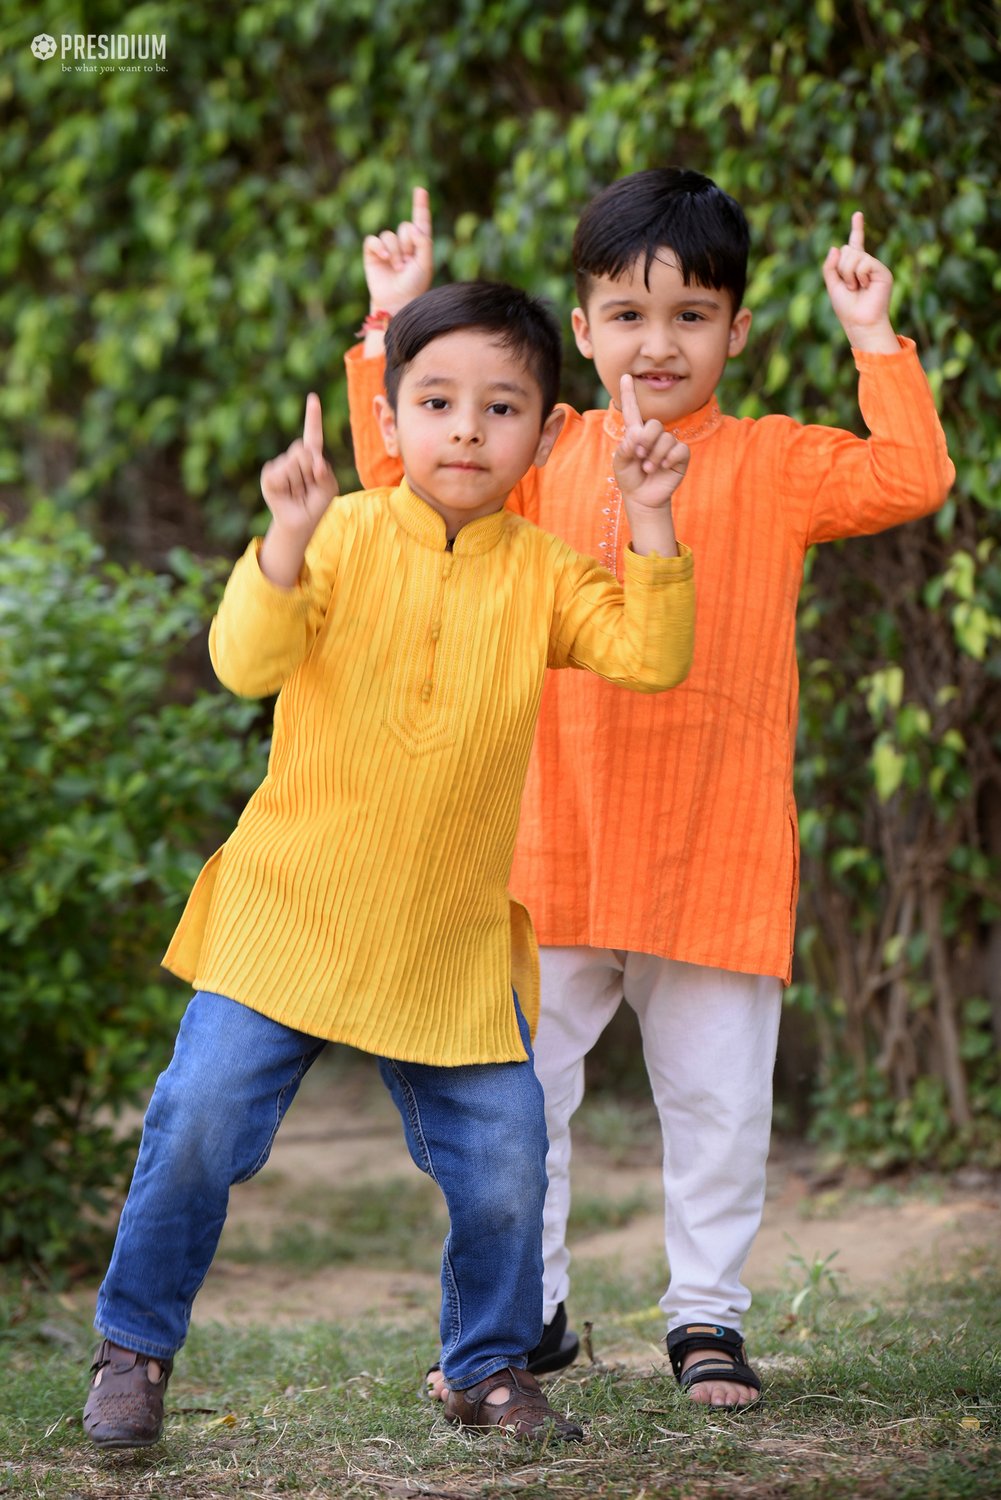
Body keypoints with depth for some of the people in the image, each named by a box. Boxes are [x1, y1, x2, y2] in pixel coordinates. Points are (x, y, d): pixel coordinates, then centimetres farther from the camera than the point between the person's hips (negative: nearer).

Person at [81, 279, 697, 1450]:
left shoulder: (542, 573, 1)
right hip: (286, 914, -2)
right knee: (200, 1121, -7)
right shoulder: (343, 538, -5)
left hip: (453, 945, 2)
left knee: (503, 1158, 0)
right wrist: (287, 538, -33)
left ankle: (488, 1367, 22)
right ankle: (135, 1345, 13)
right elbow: (245, 663, -19)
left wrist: (650, 525, -20)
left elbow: (651, 655, -10)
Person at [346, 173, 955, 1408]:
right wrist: (391, 327, 5)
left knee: (716, 1095, 5)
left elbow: (910, 478, -10)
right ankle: (526, 1313, 21)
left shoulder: (773, 464, 2)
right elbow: (403, 478, 10)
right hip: (554, 843, 2)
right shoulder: (551, 457, 9)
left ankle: (706, 1317, 20)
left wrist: (871, 337, -11)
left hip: (715, 853, -2)